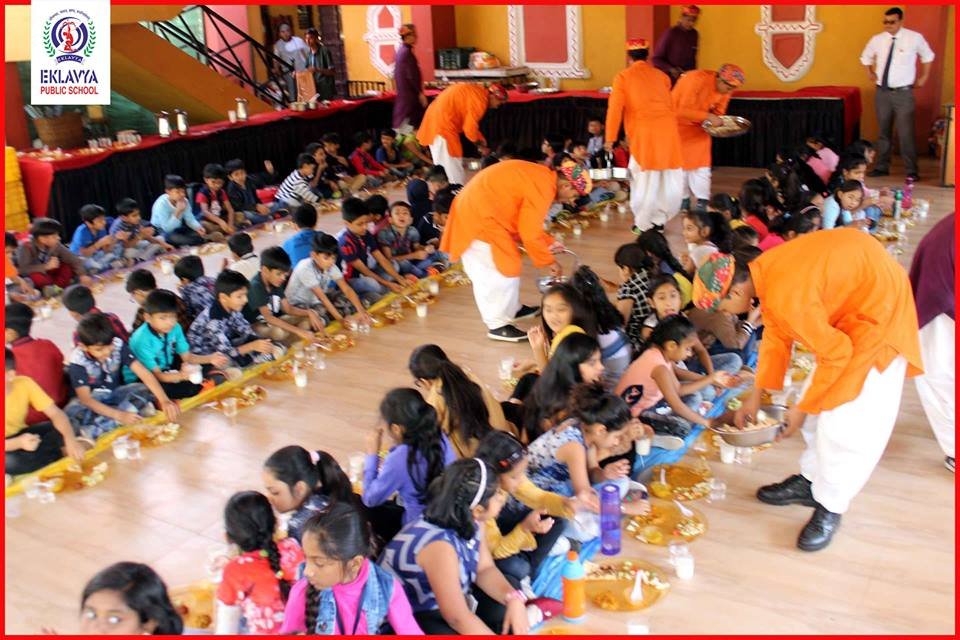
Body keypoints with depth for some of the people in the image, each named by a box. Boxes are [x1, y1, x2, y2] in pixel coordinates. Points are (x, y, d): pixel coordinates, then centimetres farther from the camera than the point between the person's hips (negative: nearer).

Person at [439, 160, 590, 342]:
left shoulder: (540, 177, 13)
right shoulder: (543, 187, -18)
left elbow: (527, 223, 21)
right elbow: (529, 232, -17)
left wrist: (548, 243, 19)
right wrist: (548, 260, -5)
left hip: (473, 208, 10)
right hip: (480, 216, -10)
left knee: (504, 265, 20)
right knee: (503, 270, -5)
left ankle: (513, 309, 34)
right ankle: (497, 325, 3)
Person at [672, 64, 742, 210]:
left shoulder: (725, 89, -10)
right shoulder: (697, 80, -31)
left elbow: (718, 112, 3)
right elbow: (683, 111, -32)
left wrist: (718, 122, -19)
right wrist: (708, 117, -37)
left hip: (699, 126, 6)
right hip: (680, 122, -5)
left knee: (702, 164, -1)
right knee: (681, 162, 0)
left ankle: (702, 202, 1)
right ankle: (683, 199, 11)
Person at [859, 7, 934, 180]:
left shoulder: (915, 38, -4)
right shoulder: (877, 40, 2)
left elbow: (928, 56, 13)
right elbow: (865, 57, 23)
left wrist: (923, 78, 10)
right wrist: (871, 74, 13)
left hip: (903, 93, -3)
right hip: (882, 92, 3)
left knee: (906, 133, -7)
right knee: (883, 132, 12)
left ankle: (911, 171, 0)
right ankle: (881, 167, 22)